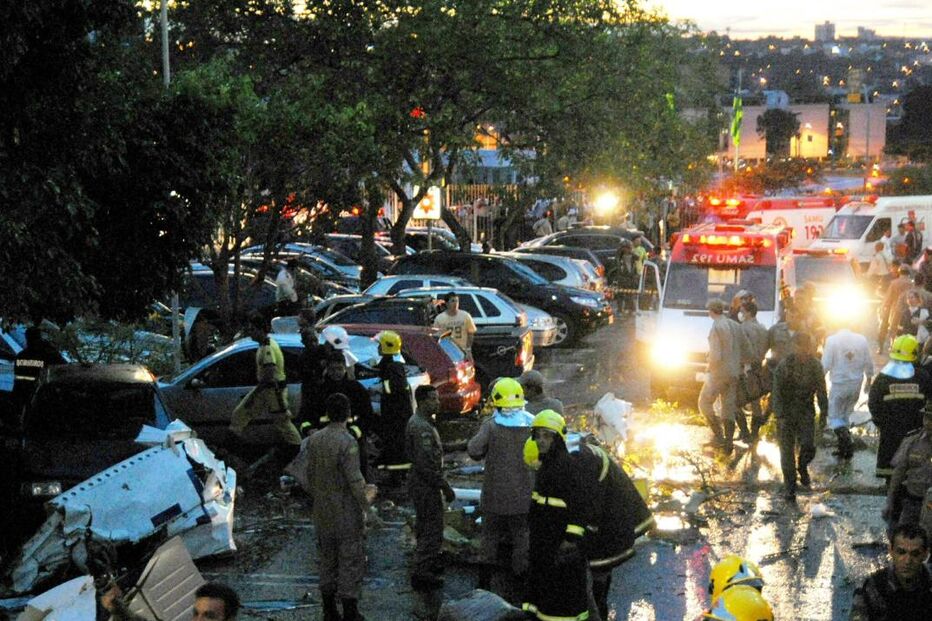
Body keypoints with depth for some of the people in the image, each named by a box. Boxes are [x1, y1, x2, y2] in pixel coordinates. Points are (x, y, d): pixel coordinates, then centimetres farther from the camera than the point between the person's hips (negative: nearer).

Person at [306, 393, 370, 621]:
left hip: (322, 514, 6)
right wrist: (368, 508, -12)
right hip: (347, 514, -6)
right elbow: (355, 481, -20)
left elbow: (310, 475, 9)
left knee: (327, 561, 16)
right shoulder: (347, 442, -19)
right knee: (351, 562, 3)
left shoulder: (314, 439, 1)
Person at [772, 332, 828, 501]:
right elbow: (777, 392, -11)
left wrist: (823, 411, 6)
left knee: (808, 446, -10)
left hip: (806, 411, 2)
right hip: (787, 413, -2)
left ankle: (802, 466, 24)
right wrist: (779, 416, -16)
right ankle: (789, 486, 12)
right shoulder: (785, 365, -12)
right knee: (787, 449, 1)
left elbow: (821, 390, 7)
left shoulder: (815, 365, -3)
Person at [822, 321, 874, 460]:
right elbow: (869, 363, 3)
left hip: (839, 385, -4)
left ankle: (846, 441, -17)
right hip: (856, 384, 4)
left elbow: (826, 365, -14)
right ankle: (844, 448, 25)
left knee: (835, 416, 7)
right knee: (845, 415, 21)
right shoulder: (862, 340, -3)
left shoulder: (832, 340, -14)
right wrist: (869, 379, 19)